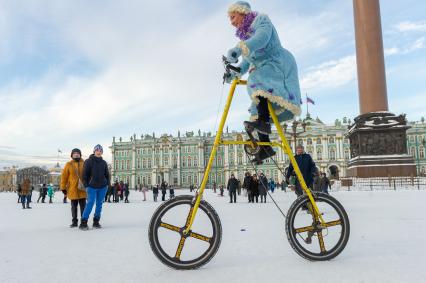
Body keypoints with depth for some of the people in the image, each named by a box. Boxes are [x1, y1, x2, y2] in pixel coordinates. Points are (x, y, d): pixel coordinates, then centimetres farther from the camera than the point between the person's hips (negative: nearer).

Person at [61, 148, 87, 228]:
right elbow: (64, 176, 2)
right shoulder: (68, 164, 2)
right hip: (73, 189, 0)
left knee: (83, 206, 4)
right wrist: (63, 188, -1)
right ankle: (74, 222, 19)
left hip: (82, 189, 0)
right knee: (74, 207, 9)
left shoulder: (84, 164, 4)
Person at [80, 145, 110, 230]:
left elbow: (107, 174, 16)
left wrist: (107, 184, 6)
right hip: (92, 186, -4)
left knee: (99, 204, 6)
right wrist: (86, 185, -8)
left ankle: (96, 221, 14)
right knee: (90, 203, -11)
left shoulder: (104, 162, 8)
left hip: (102, 187, 4)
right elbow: (85, 174, -3)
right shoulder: (89, 161, -3)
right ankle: (83, 222, -6)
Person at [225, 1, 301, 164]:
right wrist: (236, 73, -1)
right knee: (257, 110, -2)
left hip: (279, 64, -8)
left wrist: (239, 49, -37)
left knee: (257, 81, -36)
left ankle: (263, 121, -43)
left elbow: (262, 38, -25)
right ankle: (265, 147, -3)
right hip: (264, 73, 9)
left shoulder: (261, 20, -2)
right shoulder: (245, 33, 22)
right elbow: (248, 60, 17)